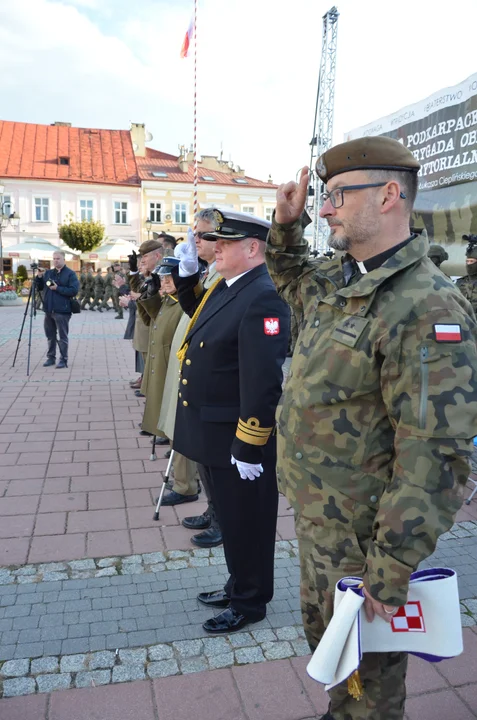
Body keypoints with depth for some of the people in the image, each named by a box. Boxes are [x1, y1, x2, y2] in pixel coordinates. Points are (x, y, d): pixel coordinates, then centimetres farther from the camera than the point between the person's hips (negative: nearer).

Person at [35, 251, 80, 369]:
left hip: (62, 311, -6)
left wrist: (57, 288, -18)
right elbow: (39, 287, 16)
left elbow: (74, 290, -14)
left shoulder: (70, 274, -4)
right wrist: (39, 277, 0)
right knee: (50, 335, 13)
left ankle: (63, 360, 6)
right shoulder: (48, 273, 14)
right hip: (49, 310, 6)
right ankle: (51, 357, 24)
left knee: (62, 337, -1)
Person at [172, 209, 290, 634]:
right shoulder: (227, 288, 8)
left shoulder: (263, 298, -23)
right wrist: (188, 271, 14)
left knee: (247, 524, 11)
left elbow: (263, 382, -26)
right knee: (229, 518, 24)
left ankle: (251, 603, 32)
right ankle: (239, 586, 44)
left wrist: (249, 449, -23)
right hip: (215, 434, 9)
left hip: (239, 440, -9)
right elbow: (198, 314, 29)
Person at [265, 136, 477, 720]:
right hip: (315, 516, 9)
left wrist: (391, 573, -23)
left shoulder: (428, 308, -26)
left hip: (362, 536, -8)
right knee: (322, 633, 29)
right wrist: (286, 223, 9)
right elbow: (290, 278, 27)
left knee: (368, 667, 17)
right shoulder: (339, 281, 2)